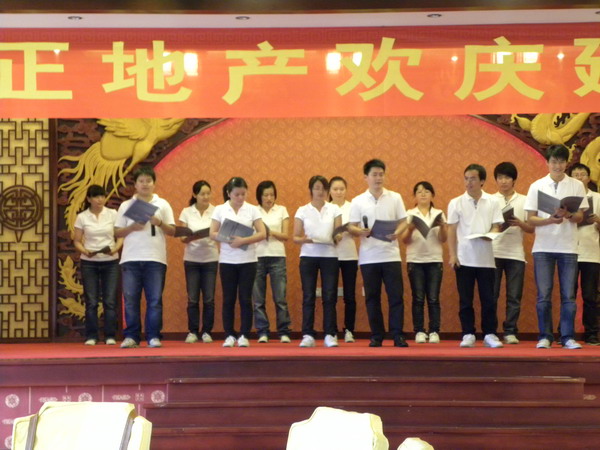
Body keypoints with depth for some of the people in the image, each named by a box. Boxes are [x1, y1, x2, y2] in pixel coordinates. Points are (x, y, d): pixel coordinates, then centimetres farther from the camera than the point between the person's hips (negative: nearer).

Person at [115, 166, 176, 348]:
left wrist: (159, 223, -11)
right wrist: (132, 227, -10)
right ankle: (131, 337, 7)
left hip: (155, 258, 0)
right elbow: (117, 232, 8)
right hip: (131, 259, 1)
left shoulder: (162, 204, 9)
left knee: (155, 300, -1)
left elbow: (172, 231, 7)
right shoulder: (126, 206, 10)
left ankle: (153, 337, 4)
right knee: (130, 299, 0)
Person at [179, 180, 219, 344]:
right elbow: (183, 238, -1)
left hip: (210, 259, 0)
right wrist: (192, 237, -22)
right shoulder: (186, 212, 2)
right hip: (191, 259, 0)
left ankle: (206, 332, 9)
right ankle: (192, 332, 7)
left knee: (209, 298, -1)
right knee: (192, 298, -1)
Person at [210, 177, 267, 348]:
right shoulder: (220, 210, 2)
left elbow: (262, 233, -5)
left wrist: (243, 240, -19)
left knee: (245, 299, 0)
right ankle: (229, 335, 11)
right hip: (227, 260, 0)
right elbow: (213, 234, -1)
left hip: (248, 260, 0)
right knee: (228, 299, 4)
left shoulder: (252, 210, 1)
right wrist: (229, 239, -18)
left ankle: (244, 335, 8)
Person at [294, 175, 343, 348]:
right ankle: (308, 335, 3)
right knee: (308, 296, -1)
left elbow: (338, 233, 7)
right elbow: (295, 237, 3)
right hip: (308, 256, 0)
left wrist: (338, 236, -15)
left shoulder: (334, 209, 8)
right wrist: (304, 239, -17)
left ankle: (330, 335, 4)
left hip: (329, 256, 0)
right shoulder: (302, 211, 5)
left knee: (329, 296, -1)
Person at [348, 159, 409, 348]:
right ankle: (376, 336, 12)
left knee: (396, 296, -2)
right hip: (368, 257, 0)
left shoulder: (395, 198, 5)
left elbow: (403, 222, 6)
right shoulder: (357, 201, 4)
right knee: (372, 297, 5)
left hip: (391, 255, 0)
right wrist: (361, 231, -18)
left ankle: (398, 335, 3)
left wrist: (397, 232, -15)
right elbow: (351, 227, 4)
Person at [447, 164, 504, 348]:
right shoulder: (456, 203, 5)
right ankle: (468, 335, 9)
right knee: (465, 300, 2)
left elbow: (496, 227, 5)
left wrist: (490, 235, -18)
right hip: (464, 258, 0)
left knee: (488, 299, 2)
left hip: (486, 258, 0)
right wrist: (452, 255, -4)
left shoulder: (492, 202, 6)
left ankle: (490, 335, 10)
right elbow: (451, 231, 4)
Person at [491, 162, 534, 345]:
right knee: (491, 295, -1)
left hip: (515, 254, 1)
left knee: (514, 296, 0)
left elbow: (532, 228, 8)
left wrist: (520, 224, -11)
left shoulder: (524, 201, 10)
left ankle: (510, 332, 6)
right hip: (493, 253, 0)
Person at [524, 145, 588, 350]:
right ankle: (545, 337, 7)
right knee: (544, 295, 0)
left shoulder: (576, 186, 4)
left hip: (568, 247, 0)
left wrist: (567, 215, -19)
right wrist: (550, 220, -17)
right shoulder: (537, 186, 3)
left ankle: (568, 337, 6)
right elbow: (531, 218, 1)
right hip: (543, 247, 0)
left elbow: (579, 217, 3)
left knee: (568, 295, 1)